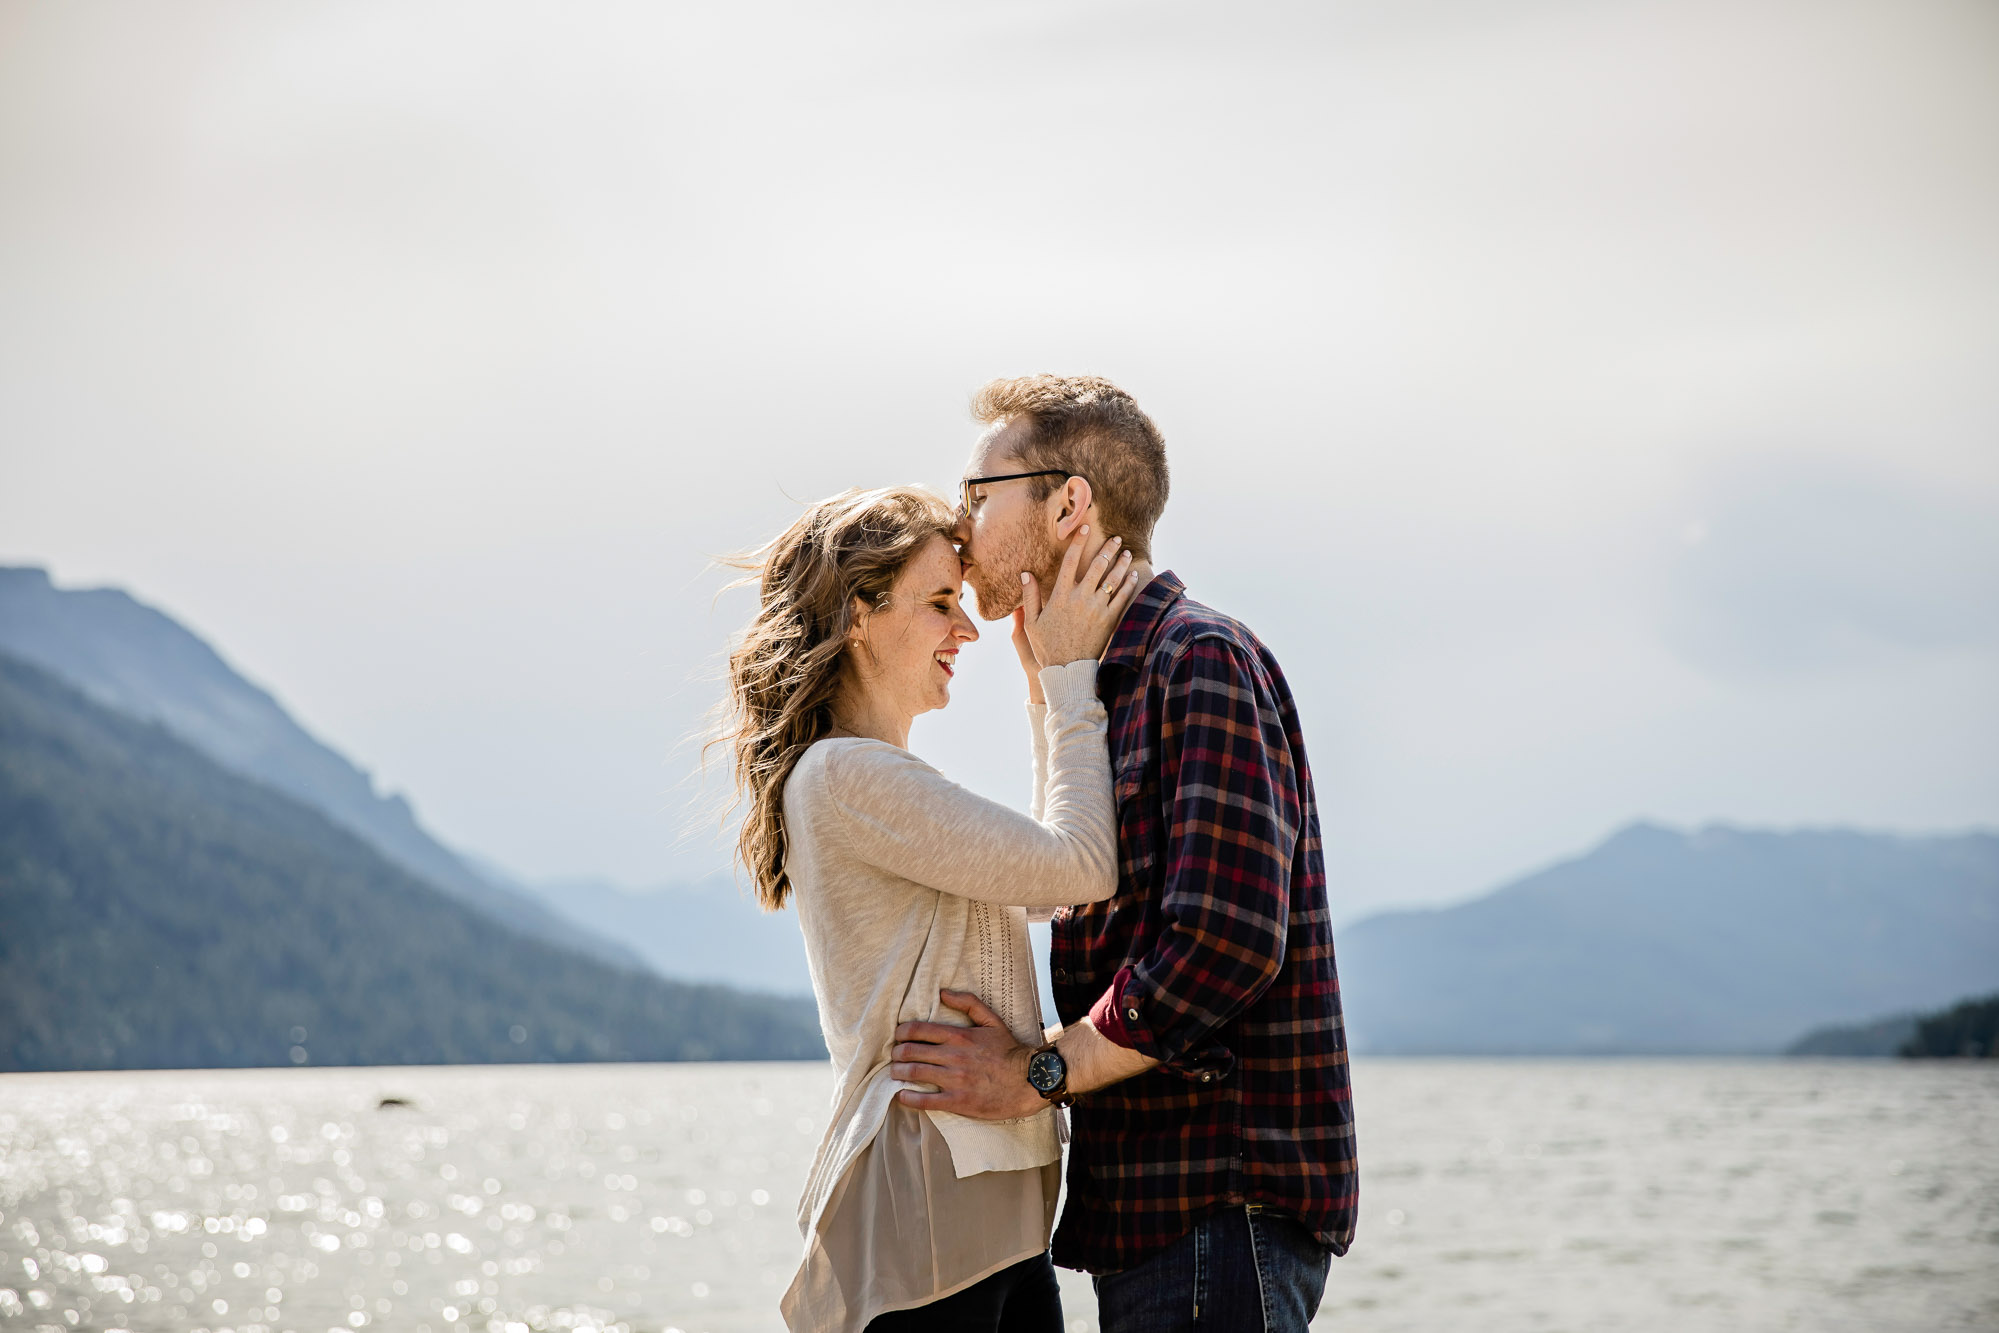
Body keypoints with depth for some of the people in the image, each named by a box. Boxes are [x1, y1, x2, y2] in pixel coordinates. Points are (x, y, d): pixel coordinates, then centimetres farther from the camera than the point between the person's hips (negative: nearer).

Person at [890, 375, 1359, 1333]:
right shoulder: (1111, 687, 21)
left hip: (1224, 1201, -9)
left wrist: (1037, 1073, -14)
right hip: (1149, 1215, 10)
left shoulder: (1203, 660, -10)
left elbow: (1227, 940, -21)